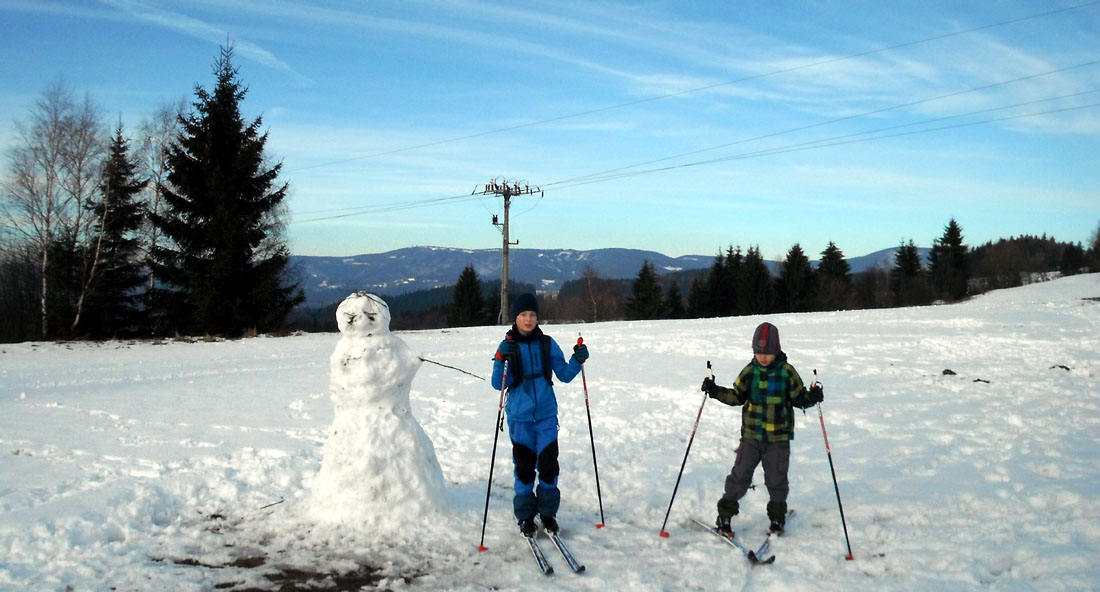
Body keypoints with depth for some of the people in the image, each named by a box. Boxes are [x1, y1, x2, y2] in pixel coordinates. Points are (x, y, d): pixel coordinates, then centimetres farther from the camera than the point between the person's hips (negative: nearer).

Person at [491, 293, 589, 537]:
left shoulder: (547, 343, 3)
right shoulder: (508, 346, -1)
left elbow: (564, 375, 7)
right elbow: (498, 384, -6)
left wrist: (577, 361, -11)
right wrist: (501, 360, -22)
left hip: (546, 415, 1)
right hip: (520, 418, -1)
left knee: (548, 466, 0)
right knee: (524, 467, 6)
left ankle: (548, 512, 19)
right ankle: (525, 516, 21)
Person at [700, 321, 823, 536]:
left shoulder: (787, 372, -4)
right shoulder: (750, 371, 1)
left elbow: (798, 398, 2)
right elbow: (736, 397, 9)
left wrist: (811, 397, -18)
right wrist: (715, 391, -3)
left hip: (778, 438, -1)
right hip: (751, 435, 1)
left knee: (777, 480, 8)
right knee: (739, 476, 1)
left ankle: (777, 517, 28)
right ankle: (725, 514, 14)